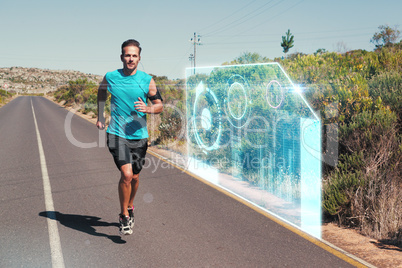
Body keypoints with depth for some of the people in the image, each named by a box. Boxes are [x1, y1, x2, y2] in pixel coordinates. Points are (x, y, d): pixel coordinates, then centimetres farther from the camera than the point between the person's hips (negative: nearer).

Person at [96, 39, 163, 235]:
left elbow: (159, 105, 4)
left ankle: (129, 207, 42)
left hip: (139, 135, 2)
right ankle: (124, 217, 3)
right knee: (126, 174, -16)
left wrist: (148, 109, -17)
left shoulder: (147, 80, -2)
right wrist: (100, 116, 20)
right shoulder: (110, 77, -1)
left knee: (134, 176, 13)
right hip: (116, 134, -2)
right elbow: (101, 92, 21)